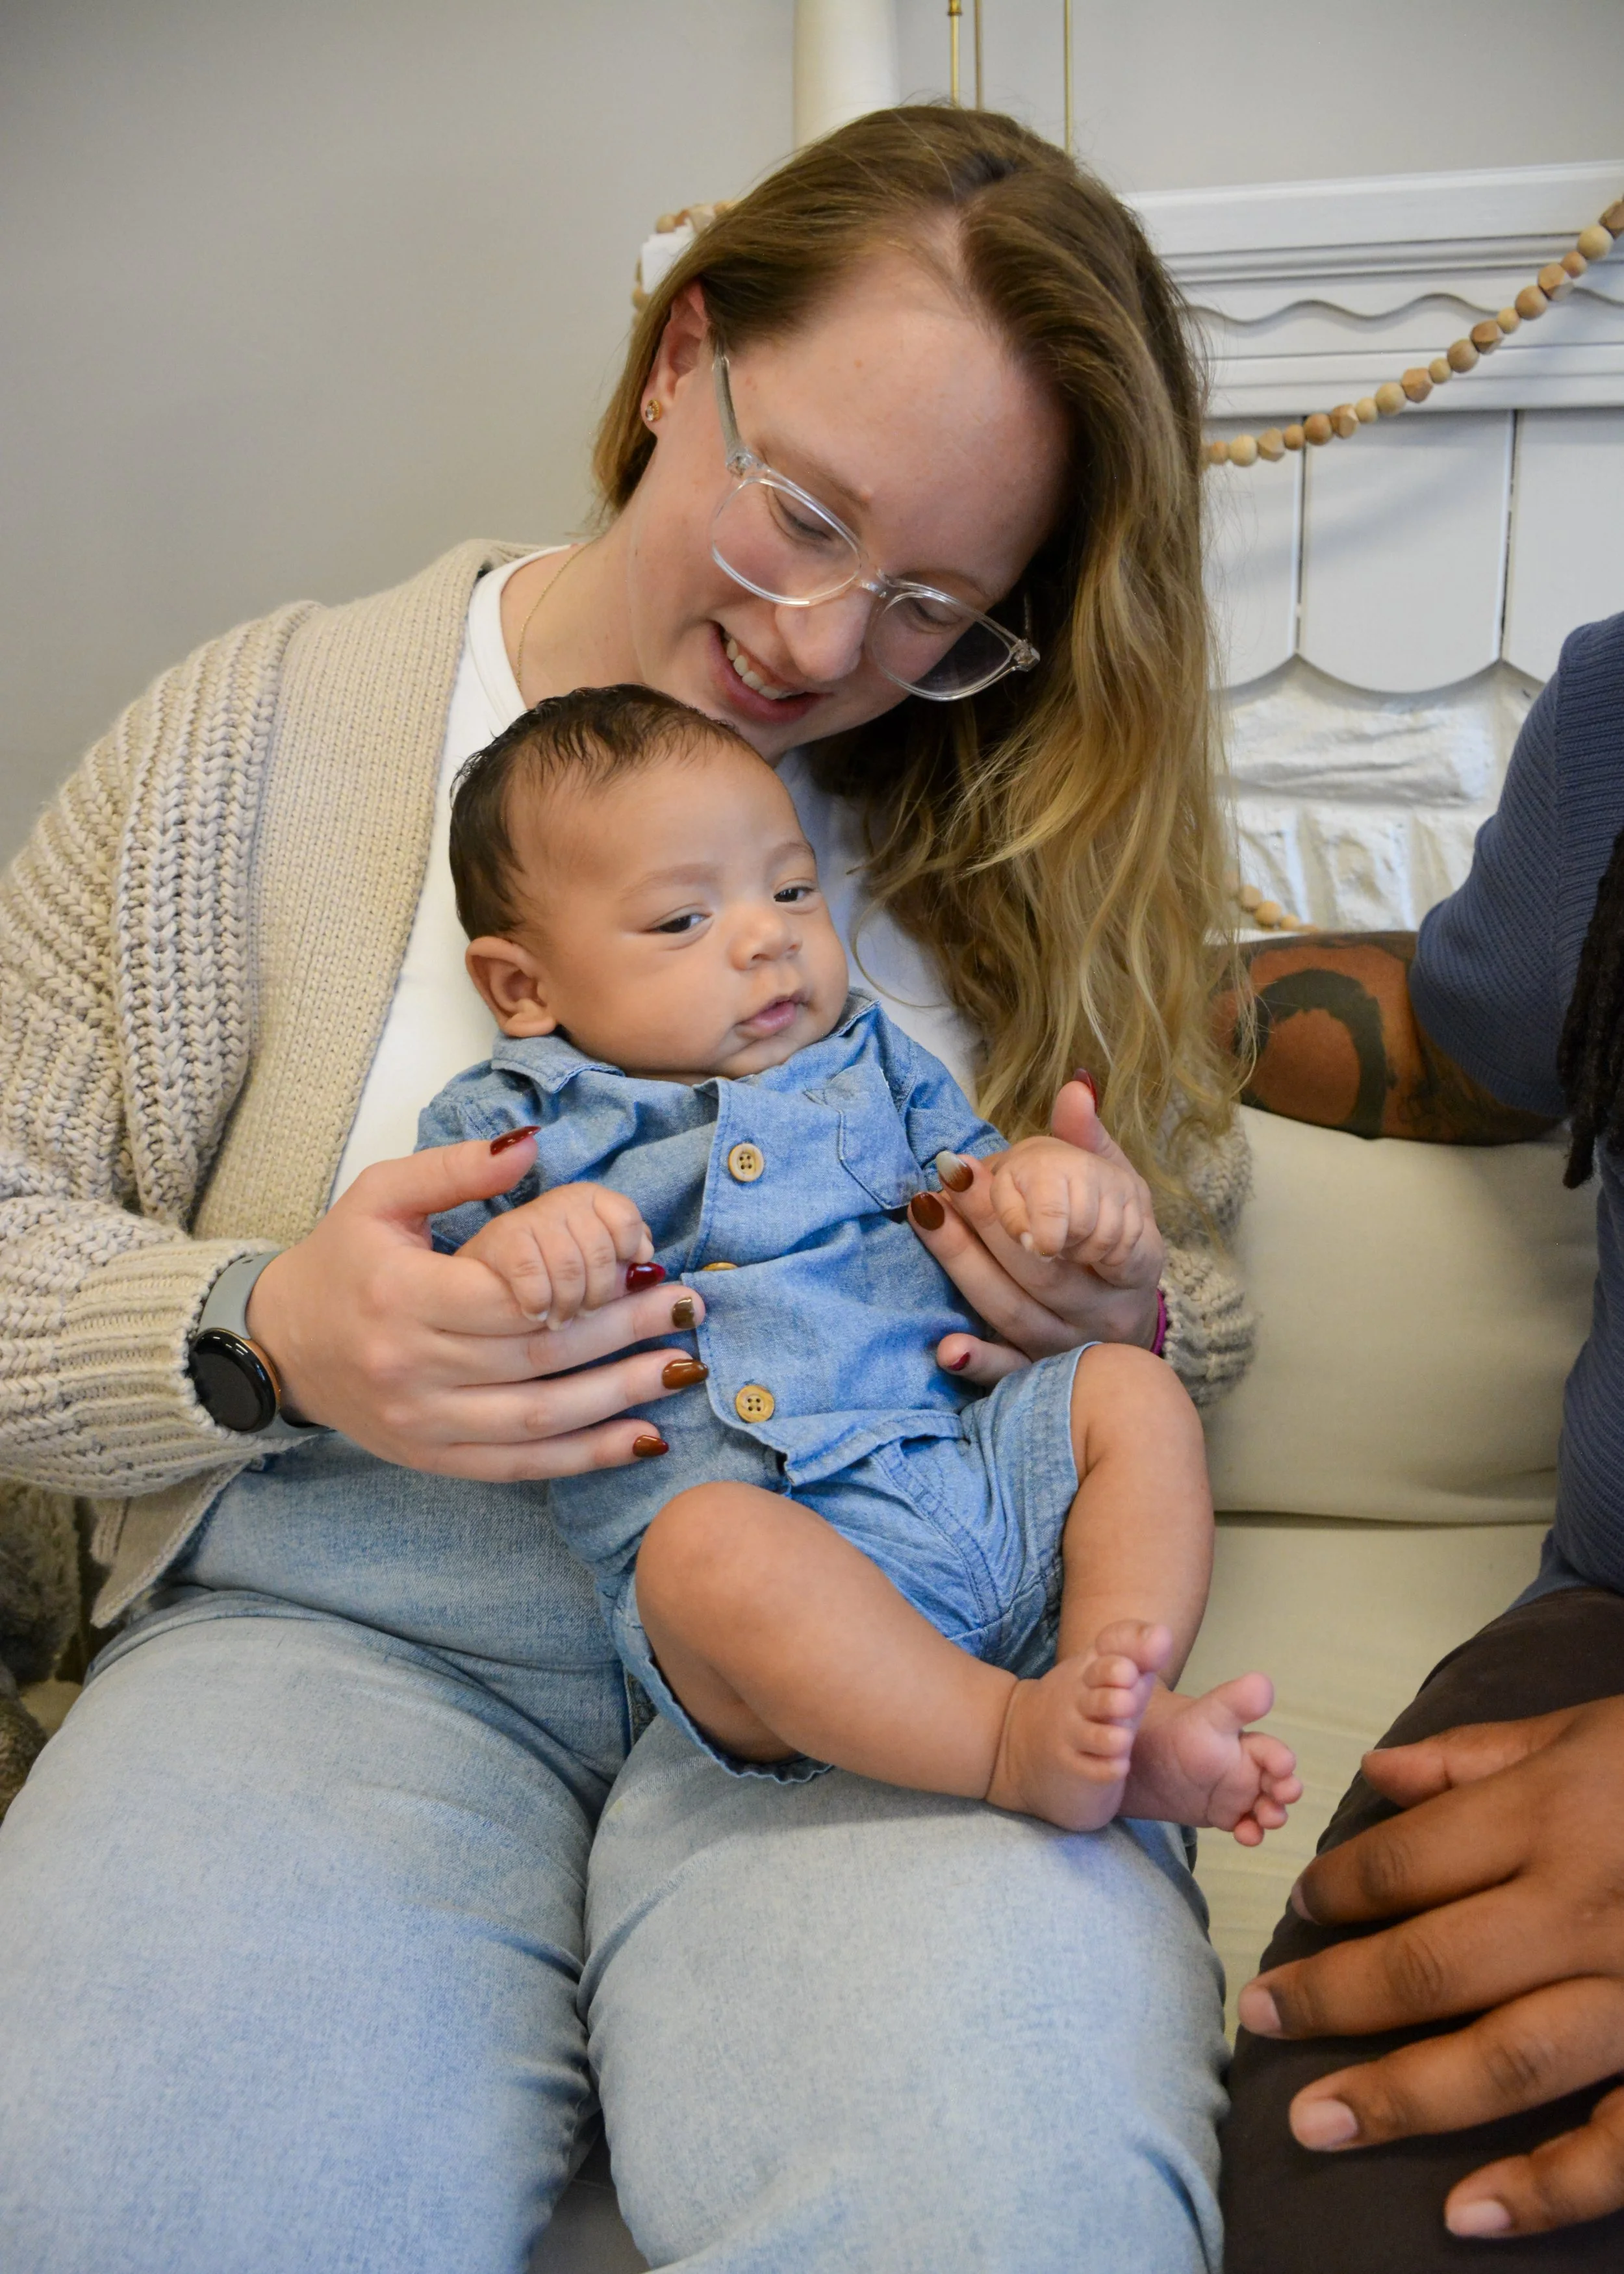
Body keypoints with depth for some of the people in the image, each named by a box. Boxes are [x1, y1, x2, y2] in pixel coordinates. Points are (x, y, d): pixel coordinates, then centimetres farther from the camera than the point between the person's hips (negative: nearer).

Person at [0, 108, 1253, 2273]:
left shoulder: (1027, 837, 9)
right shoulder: (245, 745, 5)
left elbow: (1199, 1306, 16)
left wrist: (1122, 1317, -9)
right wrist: (260, 1342, -16)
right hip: (340, 1615, 0)